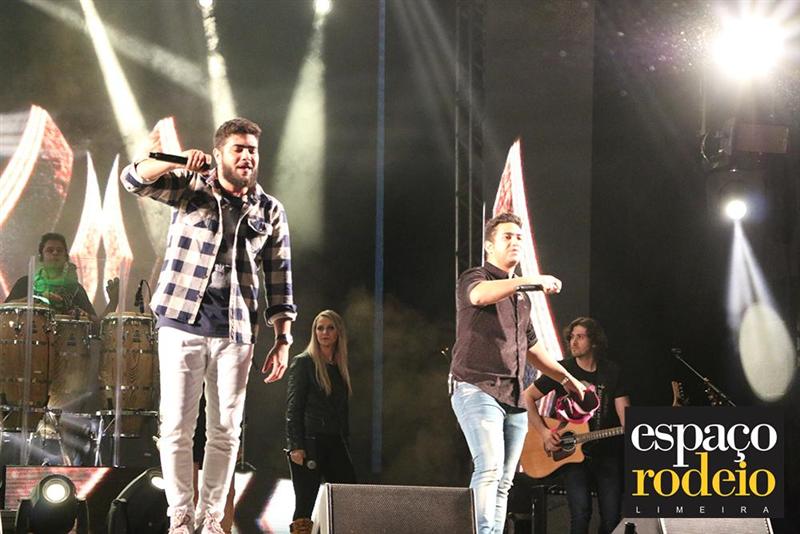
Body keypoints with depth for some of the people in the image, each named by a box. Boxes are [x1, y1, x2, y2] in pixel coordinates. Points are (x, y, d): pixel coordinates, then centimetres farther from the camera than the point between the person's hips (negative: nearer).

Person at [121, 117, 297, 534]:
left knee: (226, 431, 4)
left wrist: (282, 340, 2)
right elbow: (133, 179, -12)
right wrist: (178, 163, -30)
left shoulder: (270, 211, 8)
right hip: (182, 325, -2)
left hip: (235, 332, 2)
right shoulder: (191, 187, 3)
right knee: (177, 427, -2)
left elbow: (279, 280, 8)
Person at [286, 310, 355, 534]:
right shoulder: (303, 363, 0)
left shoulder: (339, 368, 18)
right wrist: (296, 446, -15)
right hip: (309, 442, -6)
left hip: (335, 443, 6)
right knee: (304, 504, -7)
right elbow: (292, 408, -6)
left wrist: (345, 443, 13)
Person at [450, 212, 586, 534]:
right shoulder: (474, 279, 0)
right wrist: (531, 280, -38)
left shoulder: (521, 299, 23)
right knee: (489, 468, -23)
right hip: (477, 389, -8)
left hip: (514, 398, 8)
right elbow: (480, 294, -27)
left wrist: (566, 378, 31)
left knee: (504, 480, 3)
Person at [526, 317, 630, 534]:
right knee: (581, 512, -18)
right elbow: (527, 397, 2)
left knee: (612, 516, -4)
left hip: (606, 453, 2)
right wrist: (543, 431, -10)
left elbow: (624, 414, -2)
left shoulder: (611, 372, 4)